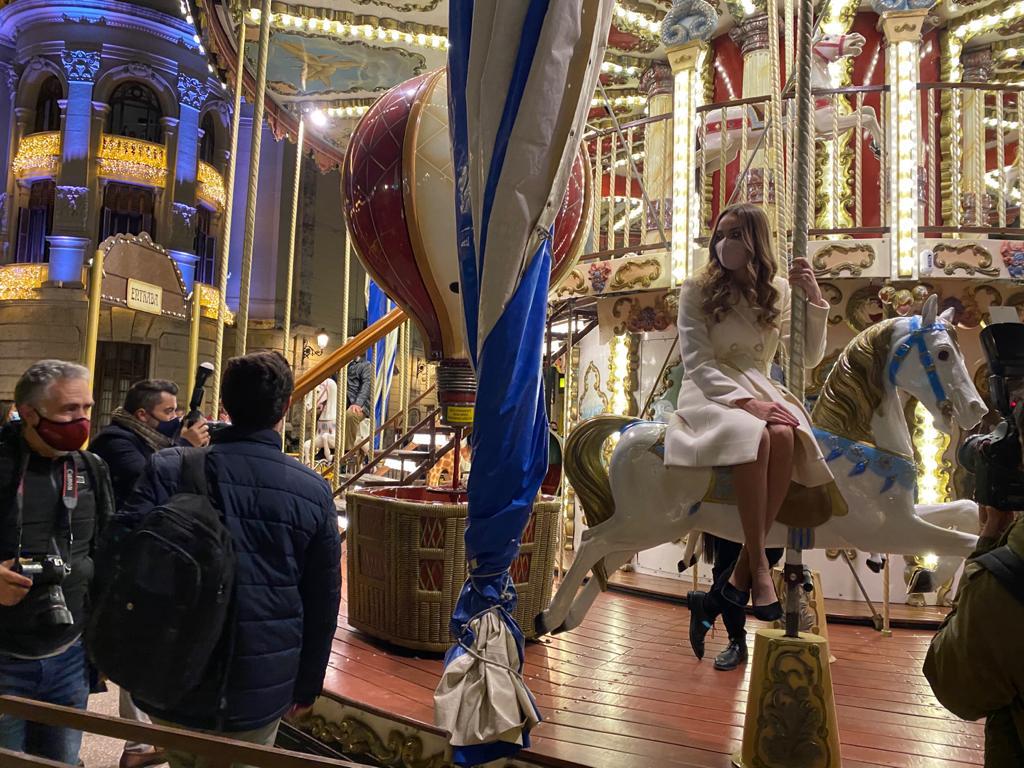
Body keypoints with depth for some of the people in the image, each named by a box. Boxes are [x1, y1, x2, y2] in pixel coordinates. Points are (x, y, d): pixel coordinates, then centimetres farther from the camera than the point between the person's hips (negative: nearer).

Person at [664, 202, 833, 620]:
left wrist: (815, 299, -6)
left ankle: (743, 567, -23)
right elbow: (698, 363, -8)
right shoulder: (696, 291, 0)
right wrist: (744, 401, -22)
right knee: (756, 436, -36)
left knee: (785, 436, -32)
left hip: (761, 391, 3)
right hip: (709, 393, -3)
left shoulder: (779, 291, 9)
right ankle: (759, 566, -26)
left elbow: (810, 358, 5)